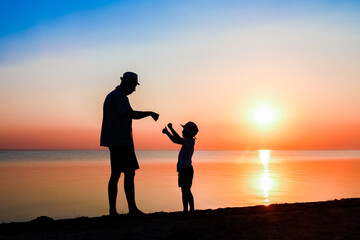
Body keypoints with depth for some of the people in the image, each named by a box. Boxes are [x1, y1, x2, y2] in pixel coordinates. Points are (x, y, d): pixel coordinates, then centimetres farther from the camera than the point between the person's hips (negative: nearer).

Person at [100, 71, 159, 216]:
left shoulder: (110, 96, 22)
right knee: (129, 173, -9)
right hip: (121, 141, -10)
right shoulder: (119, 96, -10)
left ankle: (112, 210, 7)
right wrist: (150, 113, -11)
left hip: (113, 141, 10)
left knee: (115, 174, 8)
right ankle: (132, 208, -8)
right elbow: (131, 114, -22)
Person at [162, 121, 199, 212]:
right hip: (185, 170, 10)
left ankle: (185, 209, -12)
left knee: (185, 191, -11)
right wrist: (167, 132, 17)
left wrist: (171, 128, -19)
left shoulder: (189, 142, -13)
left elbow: (179, 139, -28)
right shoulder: (188, 142, 17)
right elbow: (175, 140, 26)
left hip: (186, 170, -10)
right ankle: (191, 209, 19)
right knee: (186, 191, 14)